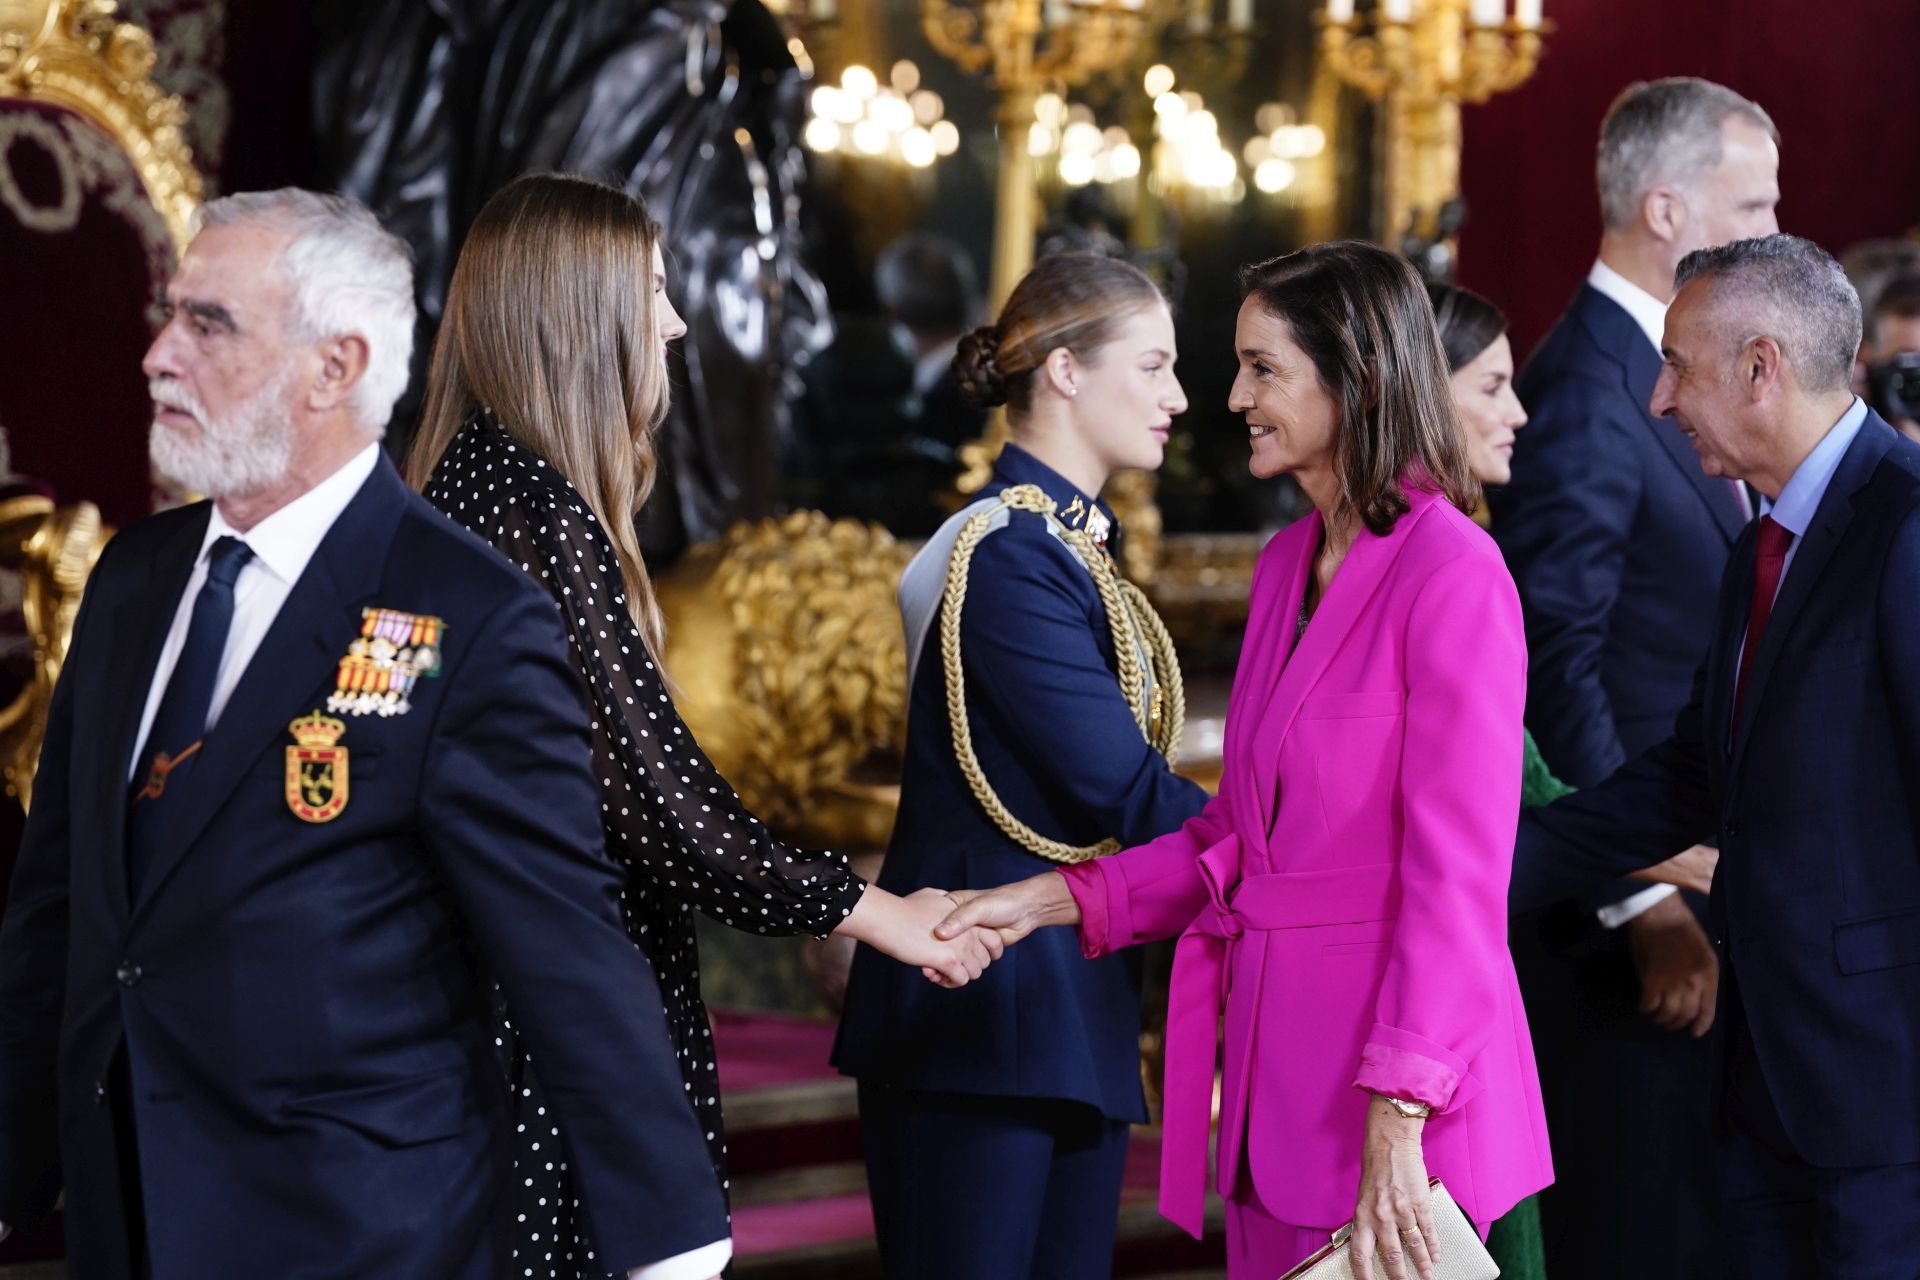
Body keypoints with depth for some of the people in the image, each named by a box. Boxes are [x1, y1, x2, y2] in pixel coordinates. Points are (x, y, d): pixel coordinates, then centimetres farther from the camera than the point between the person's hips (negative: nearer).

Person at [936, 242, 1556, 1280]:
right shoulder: (1289, 564, 13)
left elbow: (1458, 871, -17)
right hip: (1278, 1054, 8)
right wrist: (1050, 901, 6)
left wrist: (1399, 1117, -22)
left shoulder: (1452, 573, -13)